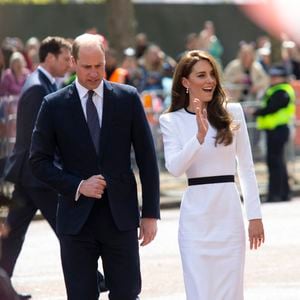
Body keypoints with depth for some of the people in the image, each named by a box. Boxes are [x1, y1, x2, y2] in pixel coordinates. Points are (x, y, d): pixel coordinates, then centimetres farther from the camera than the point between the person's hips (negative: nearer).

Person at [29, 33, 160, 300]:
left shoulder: (128, 98, 3)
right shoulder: (54, 105, 1)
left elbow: (146, 158, 5)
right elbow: (39, 161, 3)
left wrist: (151, 213, 1)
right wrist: (78, 186, -10)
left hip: (121, 217, 0)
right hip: (76, 216, 0)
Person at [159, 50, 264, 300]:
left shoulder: (233, 112, 4)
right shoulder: (171, 121, 2)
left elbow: (246, 168, 7)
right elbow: (174, 167, -10)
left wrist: (255, 215, 3)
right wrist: (199, 136, -23)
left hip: (229, 211, 1)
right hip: (196, 213, -1)